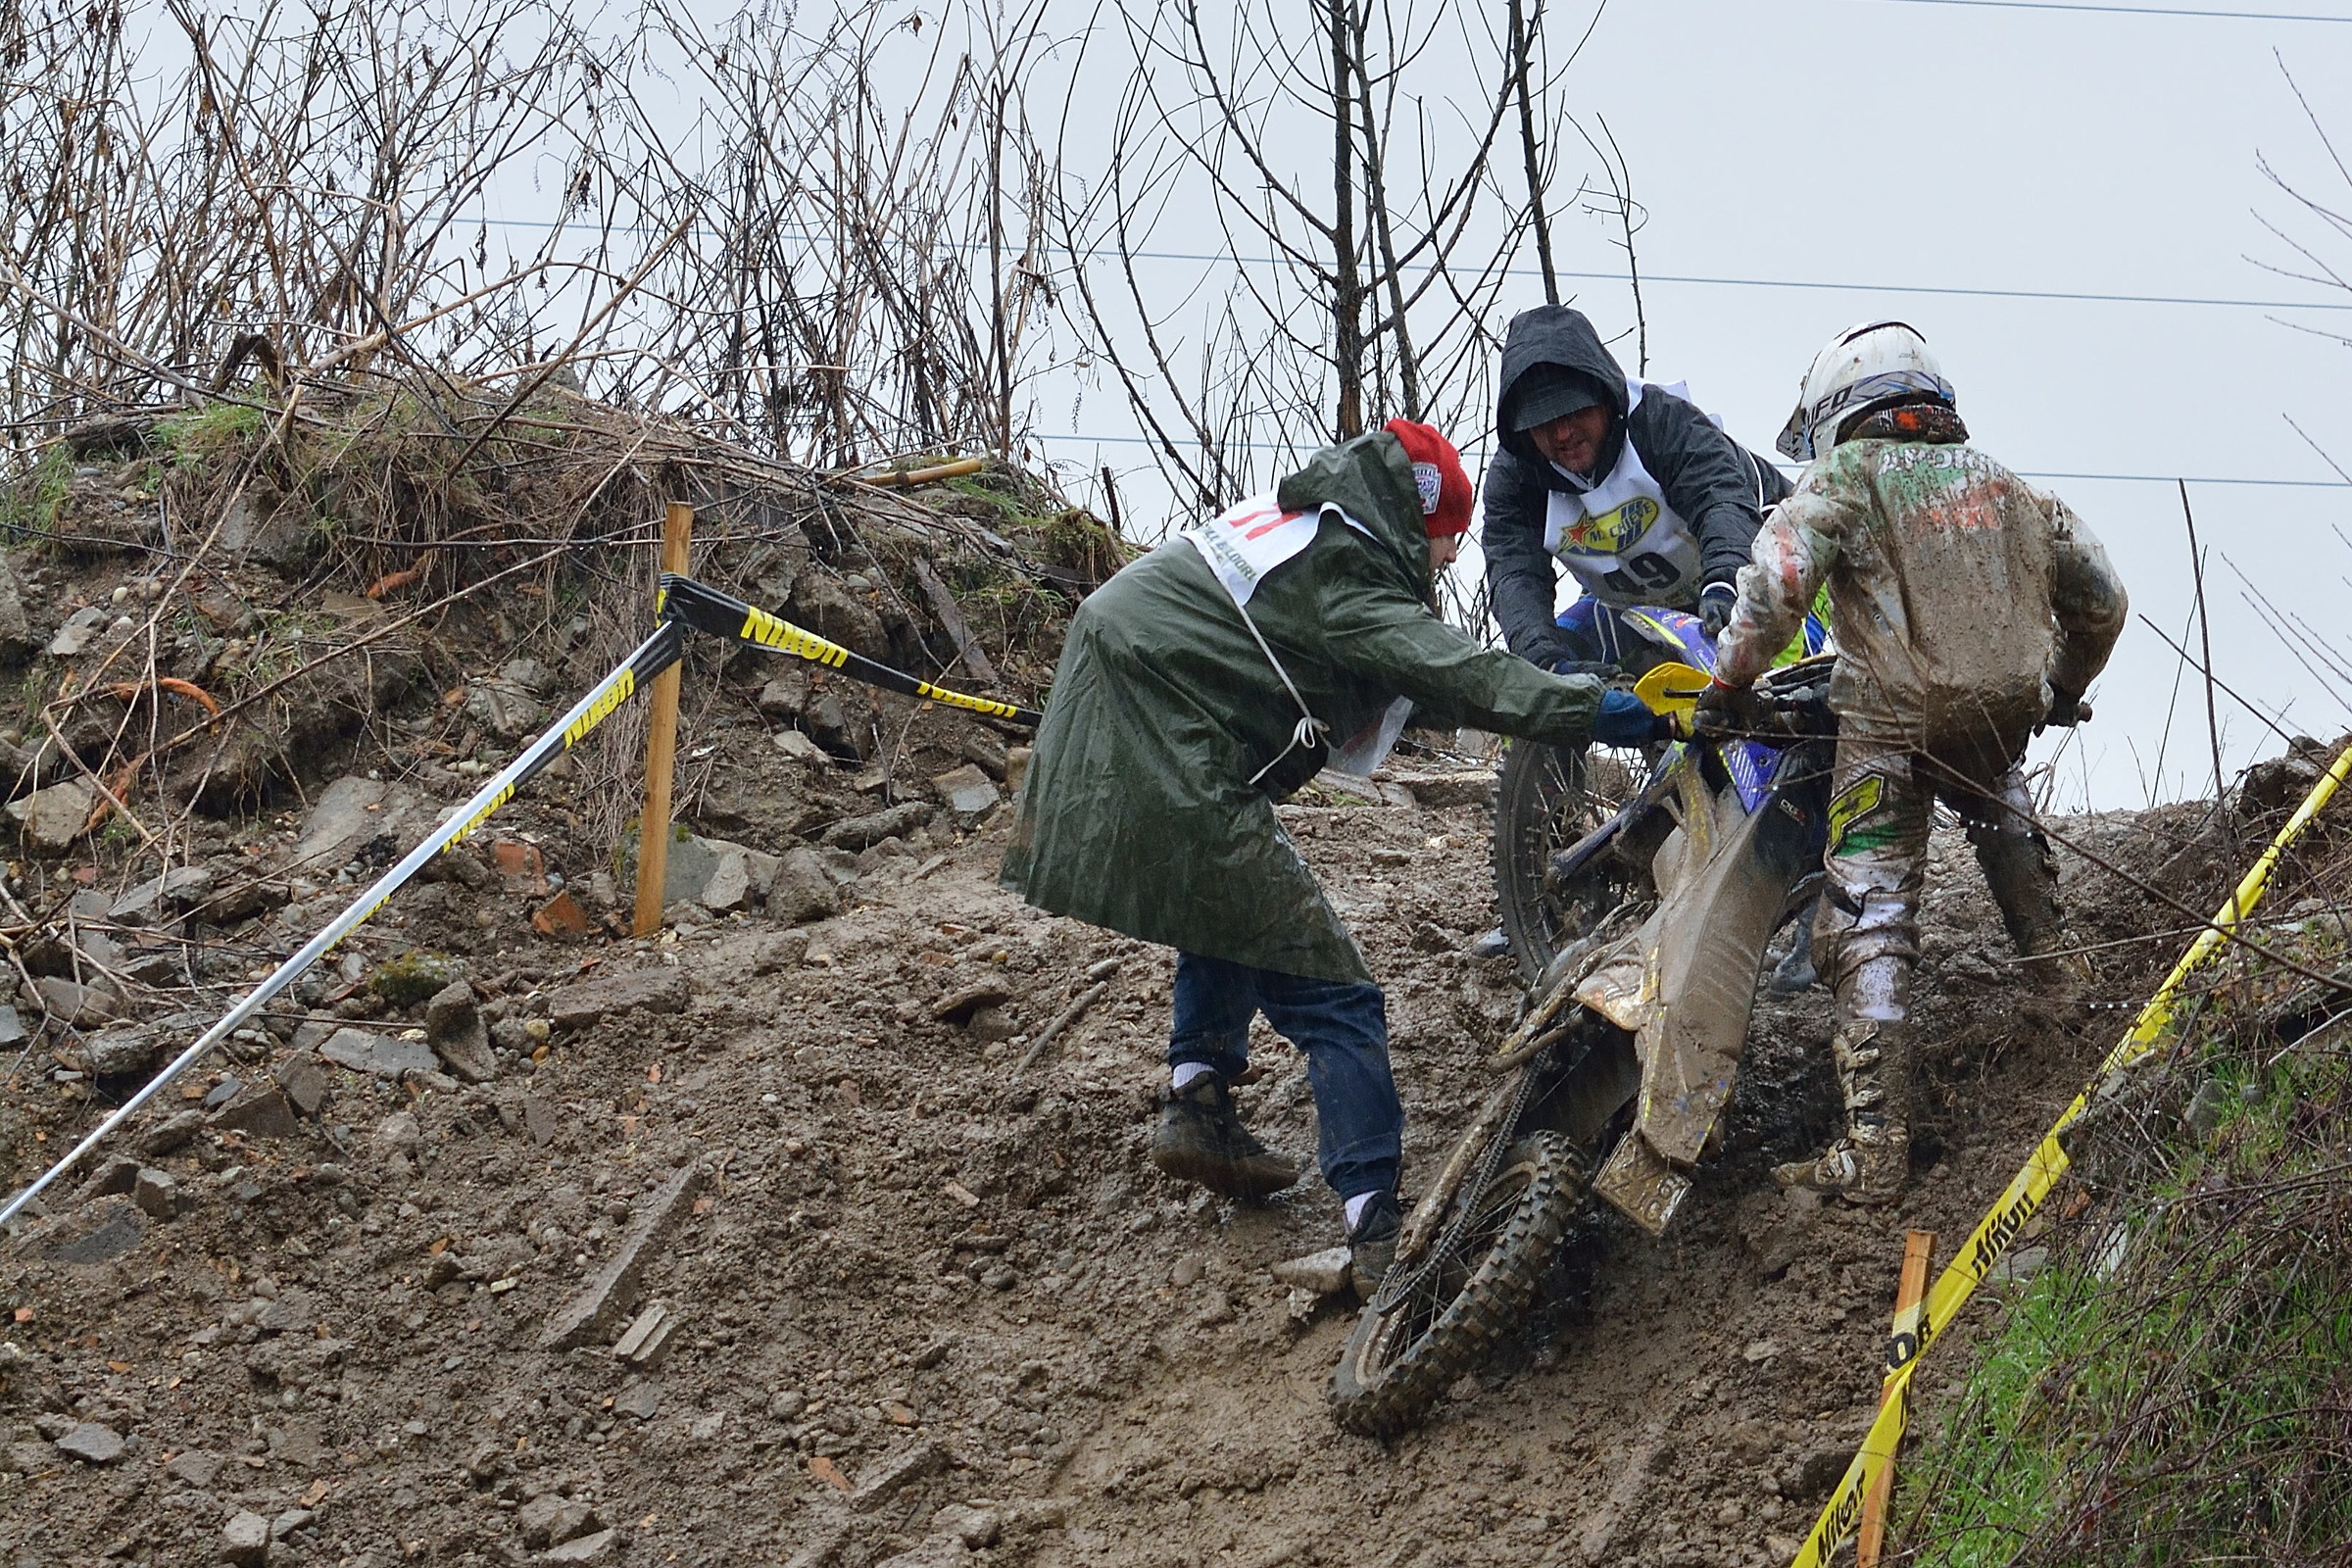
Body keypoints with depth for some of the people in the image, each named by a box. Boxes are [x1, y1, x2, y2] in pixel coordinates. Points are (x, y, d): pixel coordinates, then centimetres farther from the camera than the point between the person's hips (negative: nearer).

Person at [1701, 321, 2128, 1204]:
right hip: (2007, 714, 5)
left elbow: (1777, 578, -17)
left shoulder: (1849, 475, -1)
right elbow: (2101, 599, 22)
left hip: (1892, 726, -5)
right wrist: (2064, 686, 38)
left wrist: (1730, 681, -8)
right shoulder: (2009, 486, 16)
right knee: (1998, 803, 41)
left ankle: (1875, 1147, -12)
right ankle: (2056, 965, 39)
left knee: (1869, 928, -5)